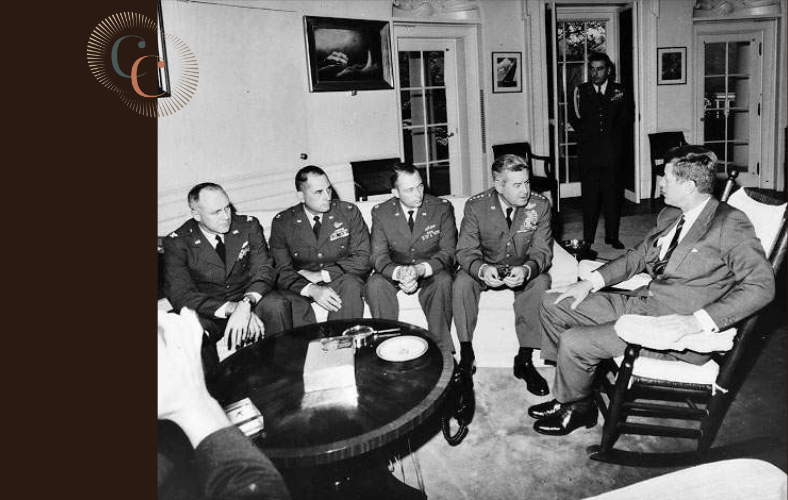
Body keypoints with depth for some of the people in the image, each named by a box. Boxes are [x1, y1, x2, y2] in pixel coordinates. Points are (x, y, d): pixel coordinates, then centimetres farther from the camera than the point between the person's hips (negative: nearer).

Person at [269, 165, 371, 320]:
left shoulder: (349, 212, -1)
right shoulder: (282, 222, -1)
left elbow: (363, 259, -5)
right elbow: (282, 271, -6)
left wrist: (321, 275, -15)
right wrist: (311, 289, -27)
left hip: (341, 280, 1)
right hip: (302, 288, 0)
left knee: (350, 284, -34)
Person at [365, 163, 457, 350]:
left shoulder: (442, 208, -8)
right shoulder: (380, 212, -5)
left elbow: (448, 252, -11)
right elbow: (379, 256, -8)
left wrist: (420, 269, -31)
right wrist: (398, 272, -31)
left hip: (431, 272, -1)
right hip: (395, 273, 1)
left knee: (443, 280, -33)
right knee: (374, 284, -28)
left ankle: (442, 350, -22)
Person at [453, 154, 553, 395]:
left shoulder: (540, 205, -12)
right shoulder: (475, 206, -15)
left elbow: (542, 250, -13)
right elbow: (466, 250, -14)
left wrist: (526, 270, -37)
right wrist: (482, 269, -38)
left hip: (523, 270, 1)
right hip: (486, 269, 0)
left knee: (540, 282, -30)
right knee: (461, 282, -29)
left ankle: (524, 359, -18)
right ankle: (466, 355, -14)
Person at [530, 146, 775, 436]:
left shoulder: (730, 224, -14)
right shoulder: (670, 215, 12)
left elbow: (761, 286, -21)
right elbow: (638, 256, 20)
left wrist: (697, 322, -31)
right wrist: (591, 282, 6)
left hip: (673, 327, -9)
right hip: (639, 303, 9)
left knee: (573, 342, -19)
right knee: (553, 305, 6)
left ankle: (577, 409, 11)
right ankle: (576, 375, 19)